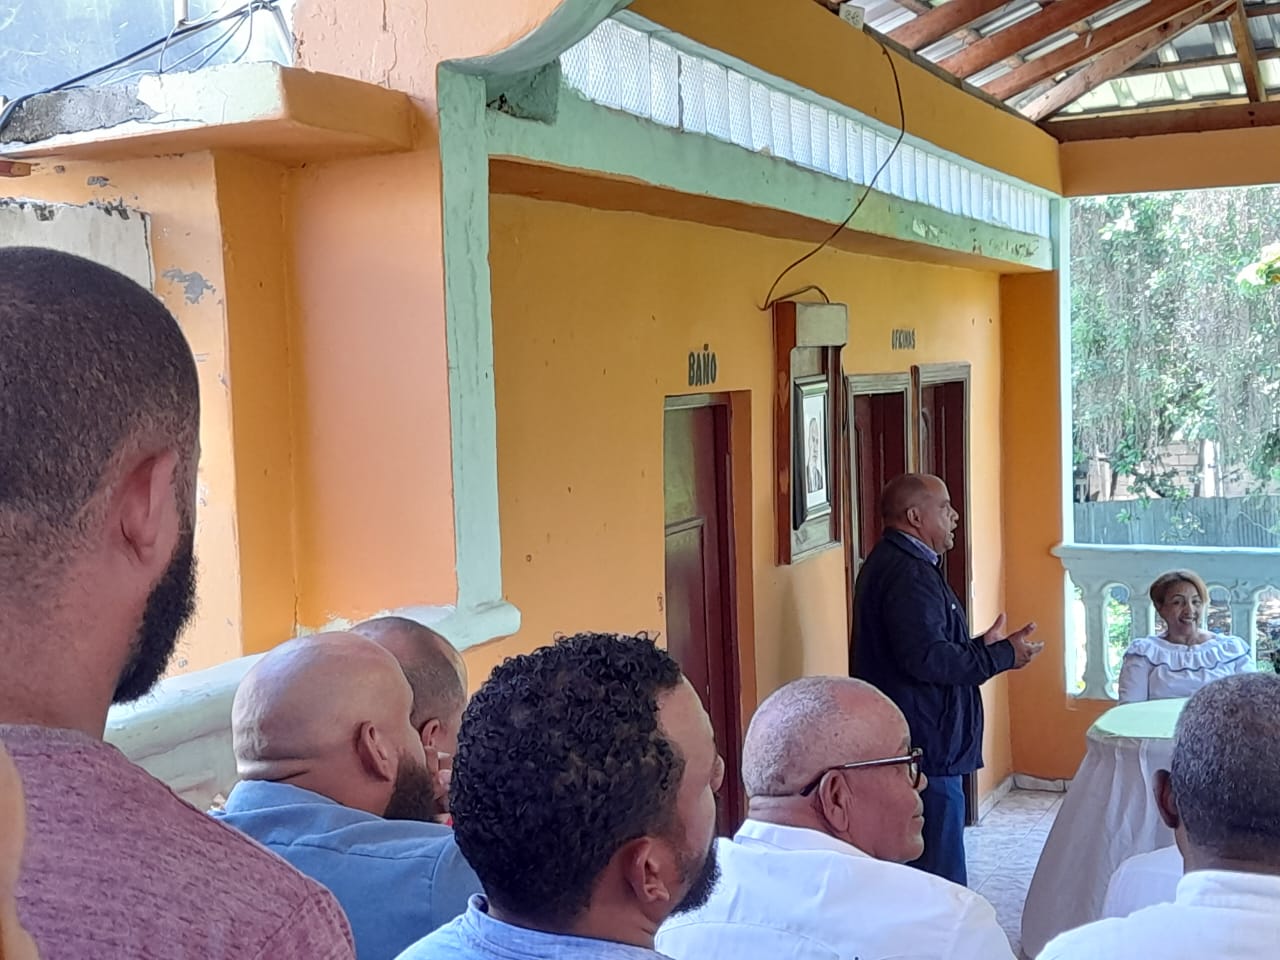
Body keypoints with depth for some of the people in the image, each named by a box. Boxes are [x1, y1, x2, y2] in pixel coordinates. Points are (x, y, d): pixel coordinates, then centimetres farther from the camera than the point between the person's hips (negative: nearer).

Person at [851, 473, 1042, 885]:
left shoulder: (887, 564, 16)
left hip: (911, 741, 11)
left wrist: (980, 647, 16)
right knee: (941, 877, -5)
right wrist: (1002, 656, -15)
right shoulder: (909, 574, -18)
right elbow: (926, 659, -26)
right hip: (925, 744, -11)